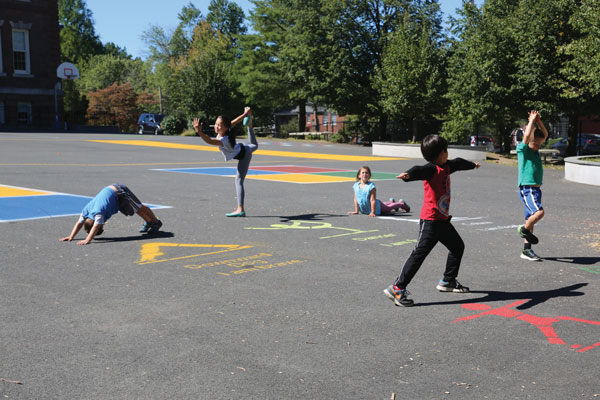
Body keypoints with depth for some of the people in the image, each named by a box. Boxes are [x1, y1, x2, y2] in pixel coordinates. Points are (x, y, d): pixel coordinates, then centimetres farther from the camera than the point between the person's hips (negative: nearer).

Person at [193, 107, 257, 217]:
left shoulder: (224, 140, -40)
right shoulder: (225, 130, -19)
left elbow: (210, 141, -56)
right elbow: (235, 121, -4)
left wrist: (199, 132, -69)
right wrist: (245, 114, 11)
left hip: (244, 156, -9)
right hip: (242, 148, 9)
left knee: (239, 180, -15)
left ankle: (240, 209, -21)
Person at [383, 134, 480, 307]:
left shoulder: (446, 167, 14)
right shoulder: (431, 169, -14)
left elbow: (458, 163, 36)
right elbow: (420, 170, -36)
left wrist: (472, 165, 57)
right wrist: (408, 175, -59)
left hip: (443, 220, 10)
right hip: (430, 220, -10)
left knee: (458, 247, 22)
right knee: (420, 253, -15)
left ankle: (448, 281, 38)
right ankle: (397, 288, -14)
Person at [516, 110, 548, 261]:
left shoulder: (535, 150, 15)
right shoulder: (522, 149, -7)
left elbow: (545, 134, 20)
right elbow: (526, 136, -23)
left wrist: (539, 121, 6)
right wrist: (532, 120, -11)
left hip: (536, 189, 8)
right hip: (527, 189, -8)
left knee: (531, 217, 9)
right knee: (539, 212, -26)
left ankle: (526, 250, 13)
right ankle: (524, 229, 0)